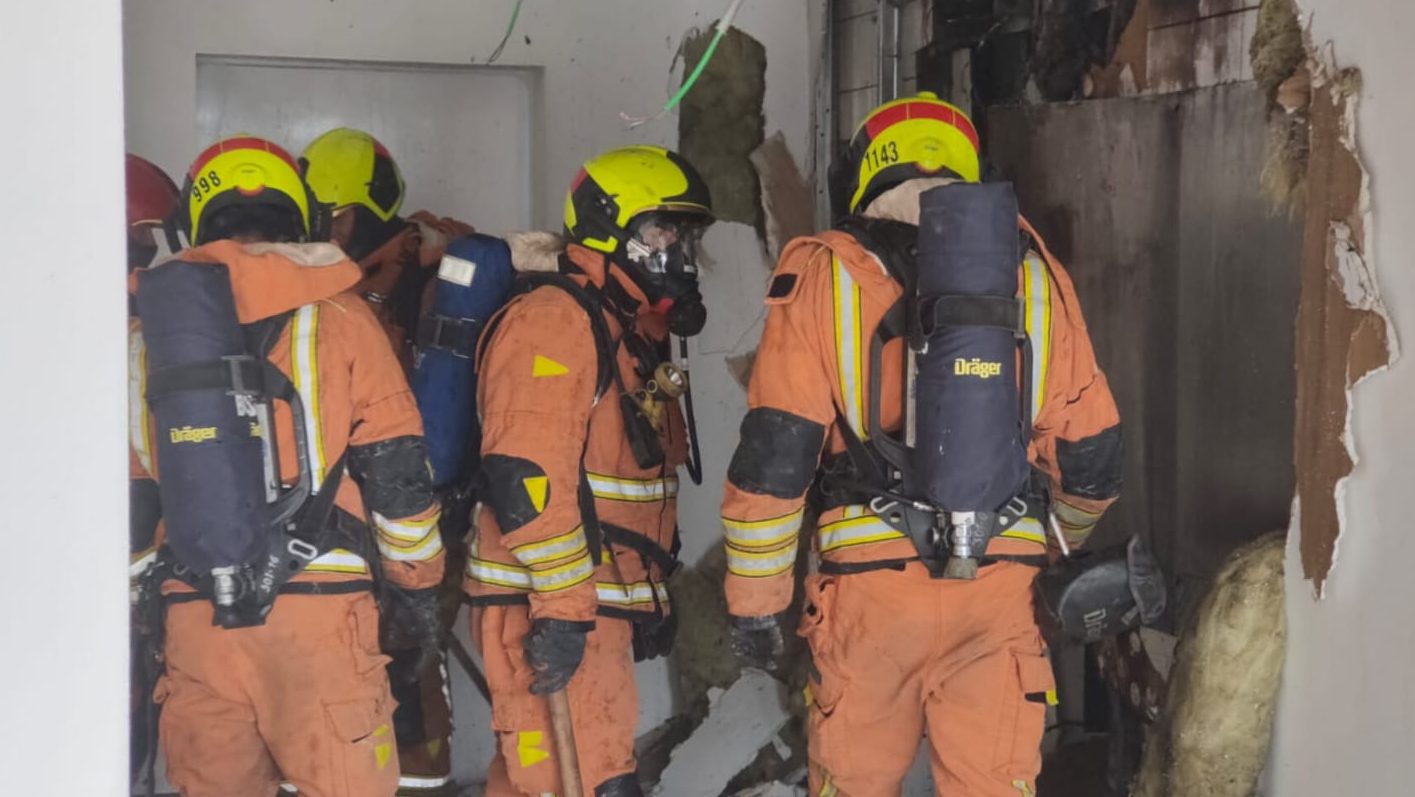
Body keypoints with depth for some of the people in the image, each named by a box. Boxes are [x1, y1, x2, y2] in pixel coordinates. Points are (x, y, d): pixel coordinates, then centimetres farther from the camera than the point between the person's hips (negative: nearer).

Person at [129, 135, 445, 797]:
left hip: (195, 614, 3)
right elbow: (397, 475, 1)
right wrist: (416, 583, 14)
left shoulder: (146, 333, 10)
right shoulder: (337, 319, 1)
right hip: (317, 601, -3)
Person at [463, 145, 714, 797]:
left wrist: (653, 598, 26)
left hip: (598, 603, 10)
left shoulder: (637, 330, 19)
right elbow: (525, 477, -23)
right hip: (544, 607, -10)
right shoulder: (552, 322, -14)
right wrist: (562, 606, -24)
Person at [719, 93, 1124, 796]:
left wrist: (754, 600, 3)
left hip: (871, 578, -1)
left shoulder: (825, 277, 1)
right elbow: (1090, 454, 11)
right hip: (1003, 586, 2)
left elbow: (774, 454, -5)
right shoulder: (1033, 275, 8)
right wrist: (1059, 547, 30)